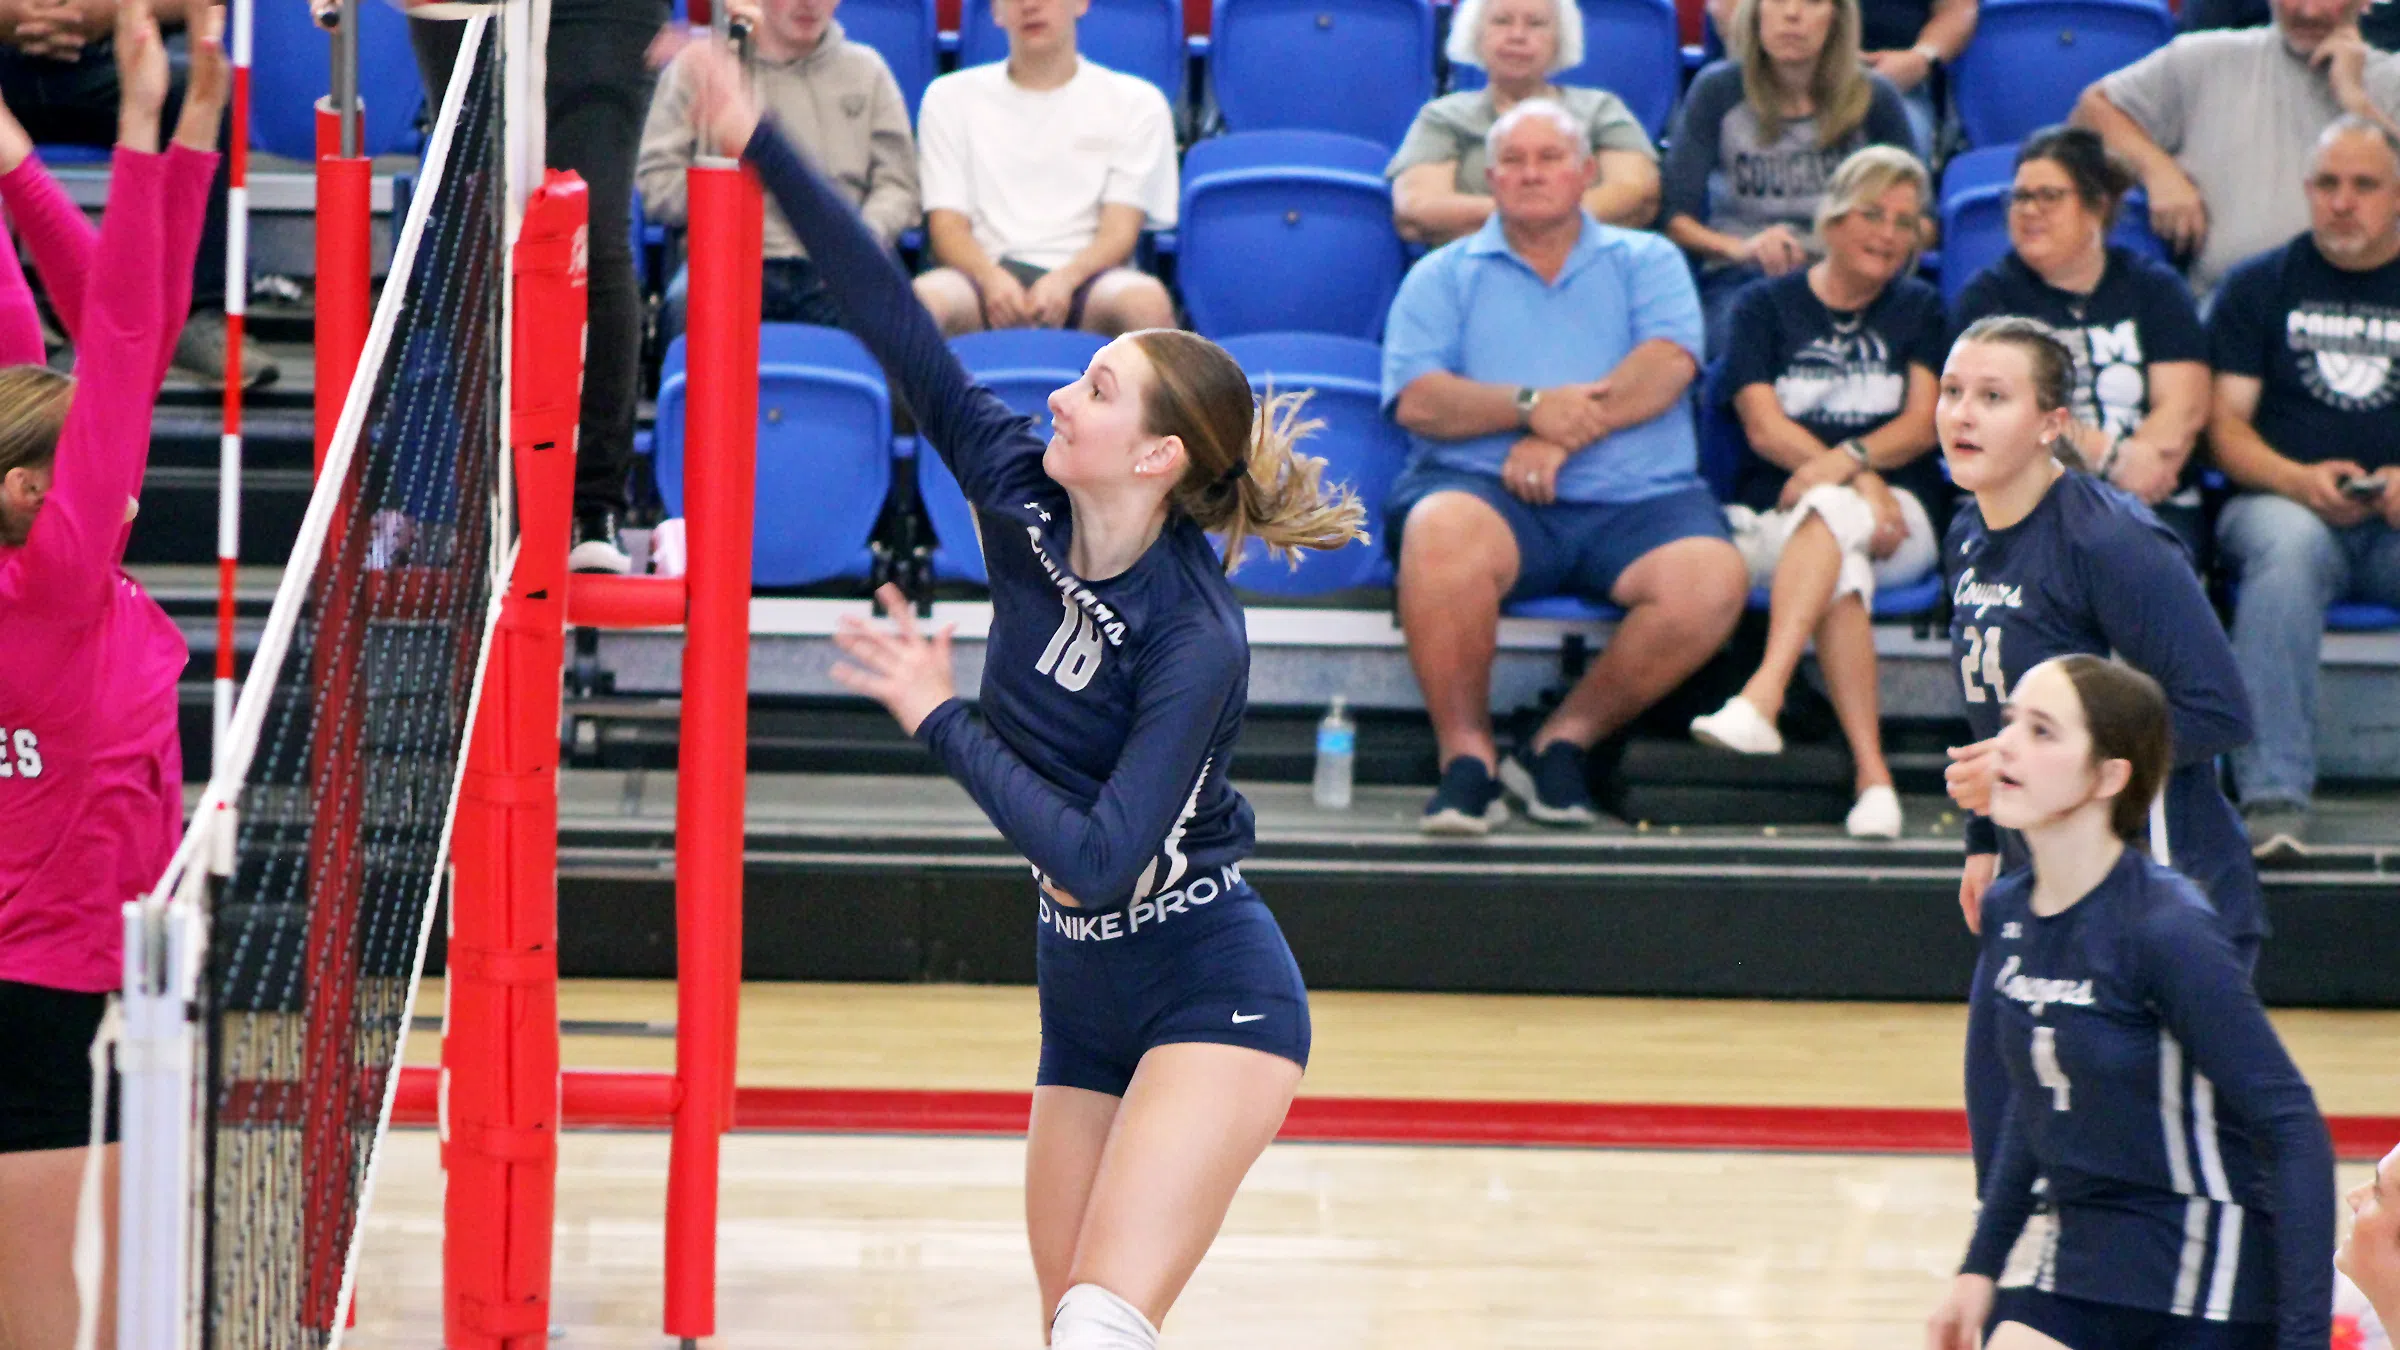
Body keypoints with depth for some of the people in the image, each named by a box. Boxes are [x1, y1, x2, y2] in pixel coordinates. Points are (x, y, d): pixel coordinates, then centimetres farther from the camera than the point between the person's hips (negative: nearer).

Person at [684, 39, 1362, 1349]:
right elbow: (900, 330, -7)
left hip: (1210, 996, -8)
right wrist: (758, 145, -13)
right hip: (1086, 999, 8)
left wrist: (938, 721, -25)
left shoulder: (1195, 640, -23)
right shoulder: (1023, 503, -5)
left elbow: (1098, 856, -29)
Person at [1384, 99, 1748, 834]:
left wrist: (1568, 432, -13)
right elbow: (1417, 401, 1)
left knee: (1712, 579, -29)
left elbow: (1667, 367, -1)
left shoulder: (1646, 263, 18)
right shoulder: (1444, 276, 17)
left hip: (1636, 502, 1)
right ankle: (1467, 754, -23)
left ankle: (1563, 741, -13)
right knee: (1440, 532, -37)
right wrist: (1530, 407, -14)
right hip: (1489, 491, -1)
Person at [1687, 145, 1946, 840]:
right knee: (1841, 562, -35)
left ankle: (1762, 697, -54)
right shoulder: (1767, 305, 15)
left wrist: (1844, 461, -18)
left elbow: (1922, 425, 5)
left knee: (1829, 512, -37)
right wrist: (1863, 480, -17)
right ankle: (1871, 772, -42)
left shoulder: (1920, 310, 20)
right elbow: (1763, 424, 0)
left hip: (1896, 517, -1)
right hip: (1773, 515, 1)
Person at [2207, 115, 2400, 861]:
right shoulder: (2261, 286, 15)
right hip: (2285, 502, -1)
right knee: (2288, 543, -37)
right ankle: (2273, 794, -43)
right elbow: (2225, 421, 6)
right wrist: (2300, 480, -12)